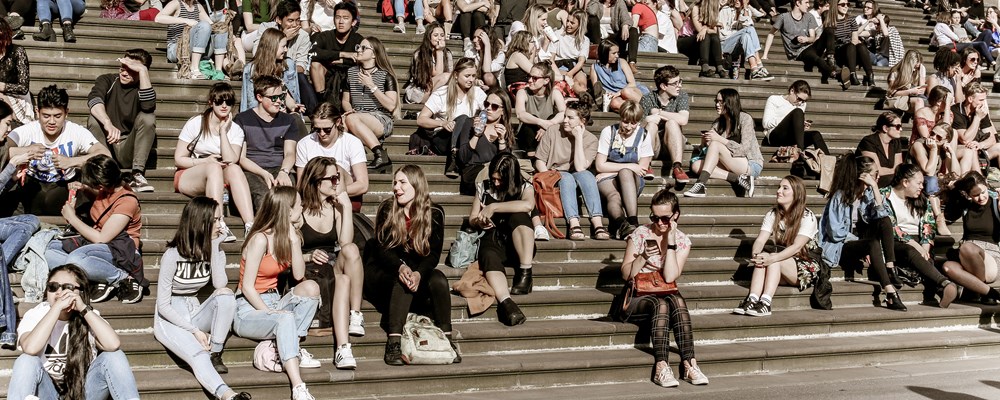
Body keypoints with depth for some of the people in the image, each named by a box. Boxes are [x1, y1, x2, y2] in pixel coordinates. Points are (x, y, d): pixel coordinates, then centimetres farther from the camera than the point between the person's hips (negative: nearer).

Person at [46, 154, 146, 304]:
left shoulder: (127, 201, -18)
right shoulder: (106, 189, 5)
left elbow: (101, 238, -22)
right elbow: (92, 195, 34)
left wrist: (72, 218, -11)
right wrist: (81, 190, 10)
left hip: (120, 249, -9)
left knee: (75, 259, -37)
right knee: (47, 249, -12)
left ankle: (123, 279, -17)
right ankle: (100, 280, -19)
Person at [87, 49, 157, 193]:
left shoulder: (143, 88, 2)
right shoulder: (107, 80, 2)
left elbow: (149, 105, -24)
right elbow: (93, 99, -22)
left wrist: (143, 70, -24)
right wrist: (108, 123, -41)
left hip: (127, 152, 0)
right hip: (104, 145, 0)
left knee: (147, 117, -22)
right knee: (94, 119, -26)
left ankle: (136, 174, -26)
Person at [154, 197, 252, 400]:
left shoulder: (214, 249, 1)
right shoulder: (173, 255, -14)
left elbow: (220, 284, -17)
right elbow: (163, 305, -14)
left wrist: (214, 246, -18)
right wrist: (194, 331, -20)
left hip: (195, 313, 5)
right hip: (170, 319, -5)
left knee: (226, 294, -26)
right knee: (199, 355, -35)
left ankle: (215, 355, -19)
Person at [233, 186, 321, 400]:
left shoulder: (286, 236, 5)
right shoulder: (260, 239, -17)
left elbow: (299, 276, -5)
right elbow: (247, 287, -18)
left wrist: (294, 239, -10)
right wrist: (270, 312, -24)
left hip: (274, 302, 8)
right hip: (249, 308, -7)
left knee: (311, 287, -17)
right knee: (285, 319, -37)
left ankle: (290, 347, -13)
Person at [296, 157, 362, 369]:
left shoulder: (336, 207, 9)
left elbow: (345, 243, -8)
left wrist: (346, 205, -10)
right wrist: (308, 257, -20)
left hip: (335, 268, 4)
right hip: (308, 271, -4)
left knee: (351, 250, -30)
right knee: (343, 280, -36)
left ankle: (355, 316, -27)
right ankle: (342, 348, -47)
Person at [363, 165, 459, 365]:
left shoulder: (434, 213, 0)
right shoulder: (387, 209, -2)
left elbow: (434, 253, -7)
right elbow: (381, 248, -9)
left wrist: (419, 273, -28)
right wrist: (400, 267, -31)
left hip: (419, 271, 1)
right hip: (384, 271, -1)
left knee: (439, 280, -30)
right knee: (402, 282, -34)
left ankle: (447, 339, -27)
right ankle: (393, 342, -44)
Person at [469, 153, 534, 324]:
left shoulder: (524, 188, 4)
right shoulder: (483, 187, 13)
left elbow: (527, 205, -21)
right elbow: (472, 219, 19)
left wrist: (493, 207, -19)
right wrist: (479, 222, -6)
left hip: (518, 246, -1)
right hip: (492, 241, 1)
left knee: (519, 216, -32)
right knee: (489, 256, -36)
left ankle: (525, 274, -32)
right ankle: (506, 303, -60)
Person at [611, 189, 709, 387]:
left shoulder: (682, 241, 4)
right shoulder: (640, 234, 0)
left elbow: (670, 277, -11)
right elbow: (626, 274, -3)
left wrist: (670, 241, -13)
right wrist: (644, 256, -20)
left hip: (664, 296, 2)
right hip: (635, 299, -2)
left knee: (678, 301, -33)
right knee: (660, 304, -34)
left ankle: (688, 363, -38)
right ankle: (661, 366, -42)